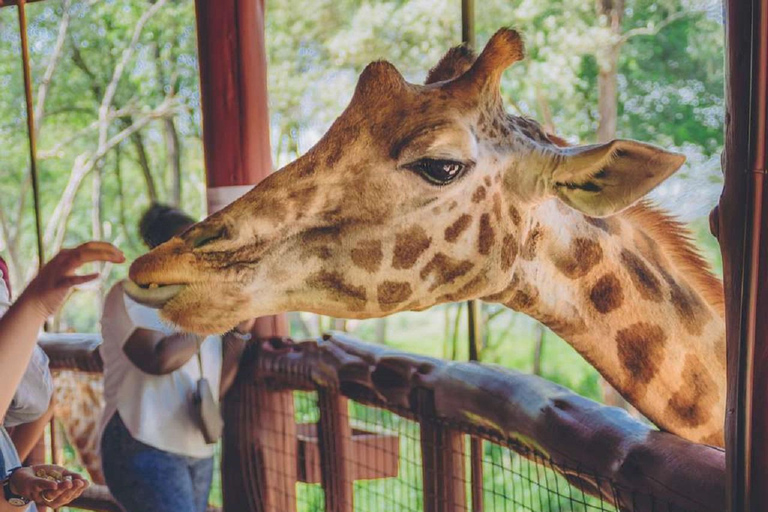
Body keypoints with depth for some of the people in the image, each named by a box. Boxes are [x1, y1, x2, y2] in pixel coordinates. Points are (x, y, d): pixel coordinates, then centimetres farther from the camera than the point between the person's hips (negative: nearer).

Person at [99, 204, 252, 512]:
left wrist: (240, 331, -4)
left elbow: (217, 388, 6)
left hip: (199, 453, 7)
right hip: (145, 449, -7)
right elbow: (160, 359, -23)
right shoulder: (131, 296, -5)